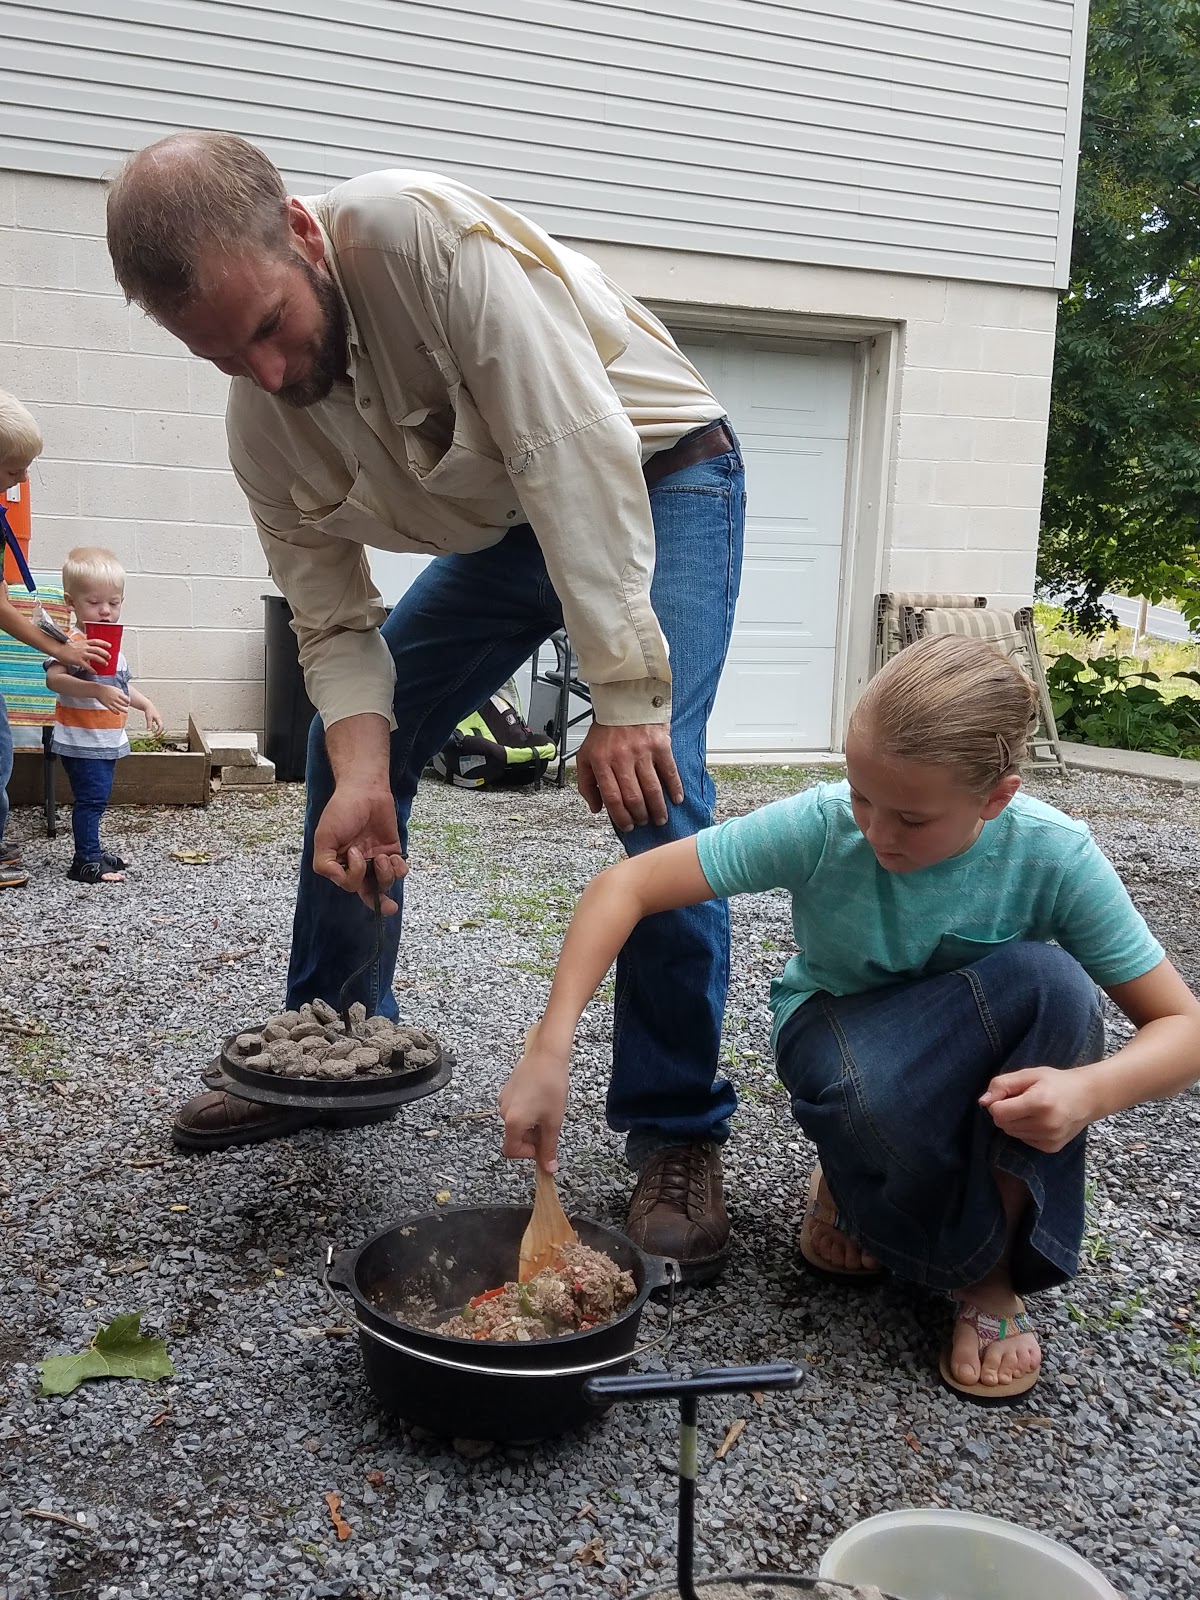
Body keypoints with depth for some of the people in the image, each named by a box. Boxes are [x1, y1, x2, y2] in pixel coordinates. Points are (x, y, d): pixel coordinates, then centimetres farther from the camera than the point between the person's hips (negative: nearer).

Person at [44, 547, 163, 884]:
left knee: (97, 799, 17)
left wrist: (146, 705, 21)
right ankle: (86, 862, -1)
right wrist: (97, 691, -44)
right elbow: (54, 678, -35)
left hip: (107, 740, 9)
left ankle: (91, 851, 29)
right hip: (81, 741, -9)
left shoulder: (112, 642, 12)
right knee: (91, 798, -8)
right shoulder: (73, 642, -18)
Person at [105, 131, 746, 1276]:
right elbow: (334, 622, -7)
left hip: (653, 484, -6)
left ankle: (675, 1131, -8)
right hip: (506, 526, 7)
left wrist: (623, 696, -37)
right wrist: (359, 775, -26)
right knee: (350, 749, 4)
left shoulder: (424, 235, -33)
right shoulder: (261, 423, -11)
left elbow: (575, 449, -37)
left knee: (654, 788, -25)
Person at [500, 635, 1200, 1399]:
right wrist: (550, 1050, -36)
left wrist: (1088, 1090, -41)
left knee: (1047, 981, -34)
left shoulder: (1055, 856, -24)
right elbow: (625, 886, -26)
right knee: (874, 1092, -40)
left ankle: (995, 1275, -14)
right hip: (846, 1031, -2)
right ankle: (856, 1188, -1)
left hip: (986, 1068, 2)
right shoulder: (819, 825, -27)